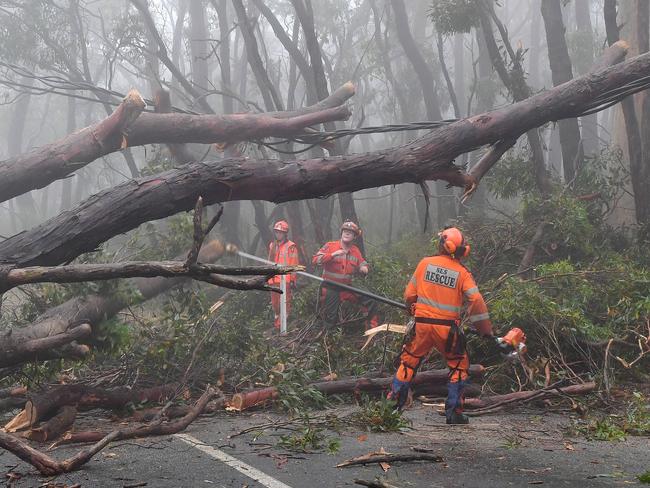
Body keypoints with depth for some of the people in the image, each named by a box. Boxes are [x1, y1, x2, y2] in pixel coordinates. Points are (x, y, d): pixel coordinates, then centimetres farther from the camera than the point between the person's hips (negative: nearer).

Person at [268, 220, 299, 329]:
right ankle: (277, 320, 25)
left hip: (285, 279, -6)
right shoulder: (272, 245, 15)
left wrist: (292, 280, -10)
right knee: (275, 303, 12)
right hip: (274, 279, 6)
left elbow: (294, 264, -6)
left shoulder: (290, 247, -5)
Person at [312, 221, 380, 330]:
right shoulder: (330, 246, -7)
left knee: (370, 302, -4)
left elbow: (361, 264, 18)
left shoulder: (355, 251, 7)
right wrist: (332, 255, -28)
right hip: (330, 289, -4)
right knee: (330, 319, -4)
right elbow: (316, 259, -17)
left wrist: (364, 268, -7)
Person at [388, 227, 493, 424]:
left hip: (422, 324, 1)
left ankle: (393, 403, 16)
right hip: (447, 328, -1)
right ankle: (454, 412, 11)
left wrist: (413, 308, 25)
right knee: (459, 366, 15)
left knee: (409, 362, 17)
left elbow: (409, 294, 3)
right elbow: (476, 301, -11)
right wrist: (486, 331, -4)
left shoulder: (425, 263, -1)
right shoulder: (462, 273, -4)